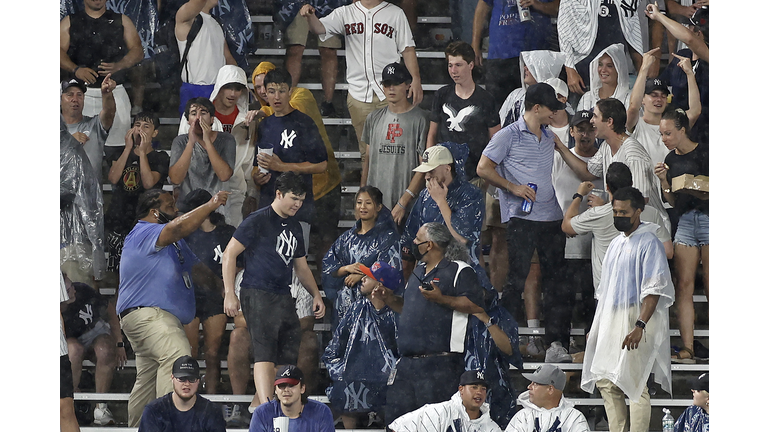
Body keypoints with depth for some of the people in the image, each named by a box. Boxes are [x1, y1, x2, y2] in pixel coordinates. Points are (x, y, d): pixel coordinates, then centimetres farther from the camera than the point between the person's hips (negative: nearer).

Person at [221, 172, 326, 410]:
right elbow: (229, 255, -7)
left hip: (284, 298, 8)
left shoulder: (294, 227, 19)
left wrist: (316, 295, 14)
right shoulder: (258, 221, -5)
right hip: (258, 295, -8)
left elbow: (301, 267, 28)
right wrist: (230, 294, -13)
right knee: (265, 355, -15)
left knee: (288, 358, 7)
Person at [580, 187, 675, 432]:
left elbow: (654, 291, -15)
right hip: (610, 320, 8)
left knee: (635, 384, -9)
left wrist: (639, 326, -24)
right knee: (606, 383, 5)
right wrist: (596, 326, 19)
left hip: (635, 318, -8)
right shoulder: (615, 244, 18)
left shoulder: (648, 244, -8)